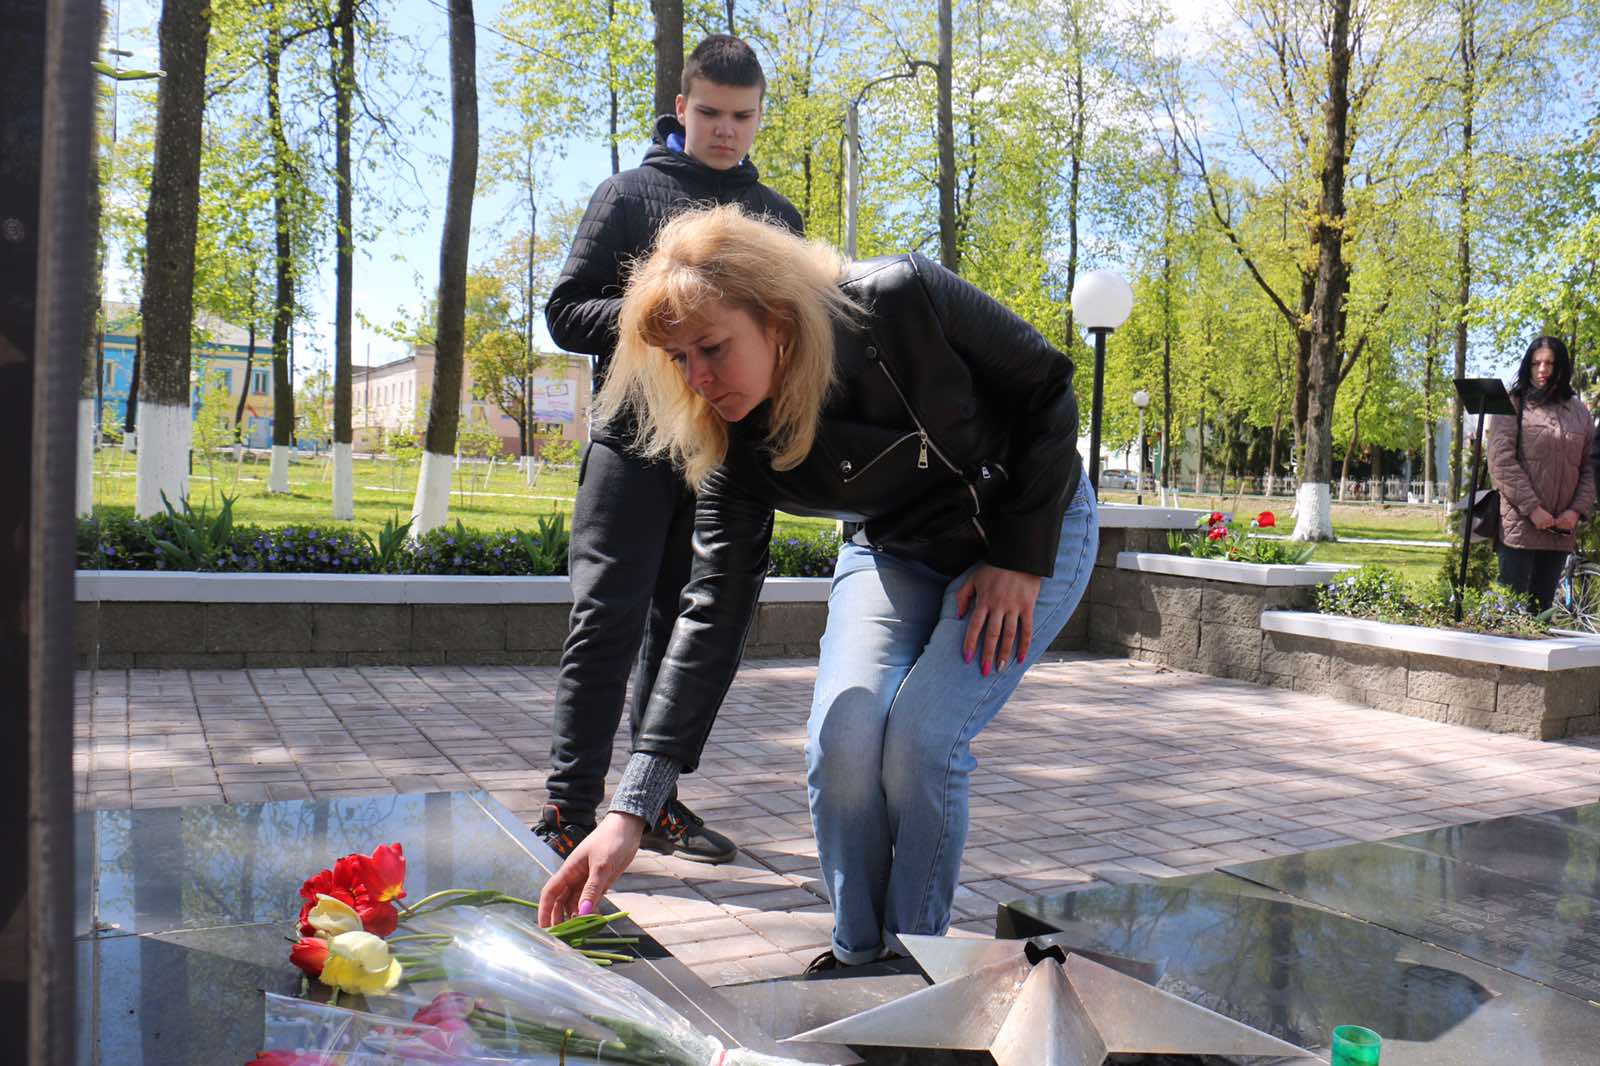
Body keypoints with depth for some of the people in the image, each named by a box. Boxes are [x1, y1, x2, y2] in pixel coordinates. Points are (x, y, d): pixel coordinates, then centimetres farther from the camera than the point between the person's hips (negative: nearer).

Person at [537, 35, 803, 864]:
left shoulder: (777, 217, 18)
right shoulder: (630, 193, 6)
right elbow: (565, 312, 1)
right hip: (635, 438, -4)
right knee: (608, 618, -10)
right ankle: (570, 805, -5)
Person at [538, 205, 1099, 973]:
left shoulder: (904, 302, -32)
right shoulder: (737, 444, -20)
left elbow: (1047, 389, -17)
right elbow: (714, 614, -21)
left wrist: (1019, 558, -18)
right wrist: (631, 810, -27)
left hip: (1032, 529, -3)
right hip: (895, 553, 3)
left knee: (923, 741, -19)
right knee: (841, 742, -16)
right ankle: (855, 960, 8)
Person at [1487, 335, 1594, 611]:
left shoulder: (1579, 413, 15)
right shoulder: (1513, 405, 2)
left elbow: (1589, 468, 14)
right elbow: (1501, 461, -8)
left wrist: (1578, 510, -1)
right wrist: (1532, 508, -13)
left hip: (1561, 529, 4)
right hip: (1519, 524, -4)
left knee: (1542, 607, 7)